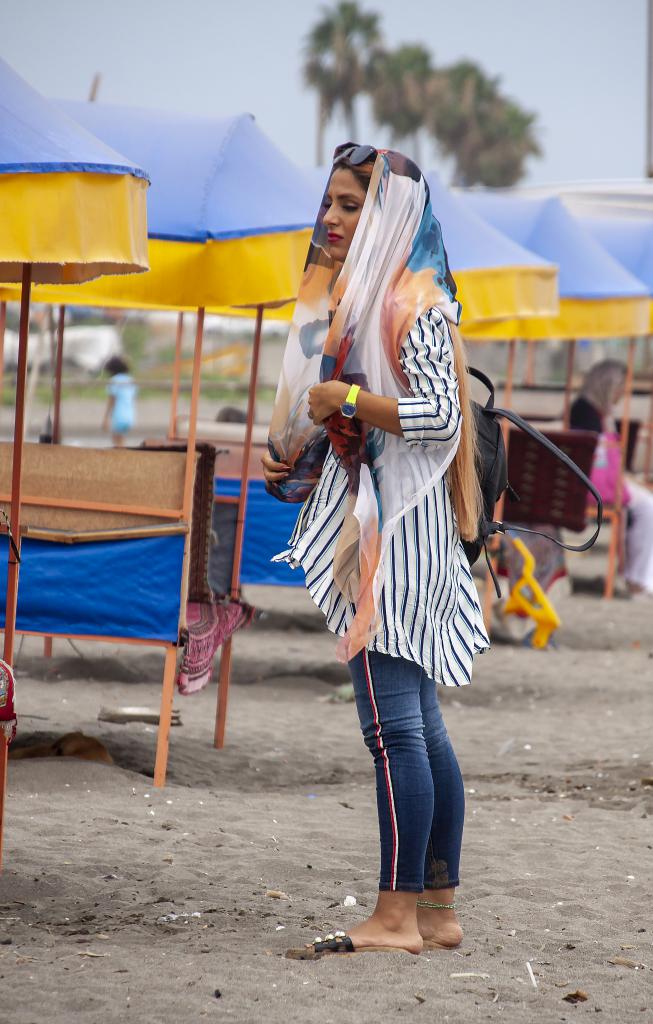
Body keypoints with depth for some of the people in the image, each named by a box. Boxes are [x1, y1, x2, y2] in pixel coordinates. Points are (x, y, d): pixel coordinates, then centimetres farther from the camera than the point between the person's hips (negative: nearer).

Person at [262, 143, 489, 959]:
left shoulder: (412, 302, -10)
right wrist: (295, 461, 12)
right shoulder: (353, 299, 19)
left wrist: (348, 399, -17)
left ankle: (396, 915, -12)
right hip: (367, 520, 10)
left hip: (398, 525, -10)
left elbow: (441, 415, -18)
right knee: (417, 724, 9)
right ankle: (437, 912, 12)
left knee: (394, 724, -12)